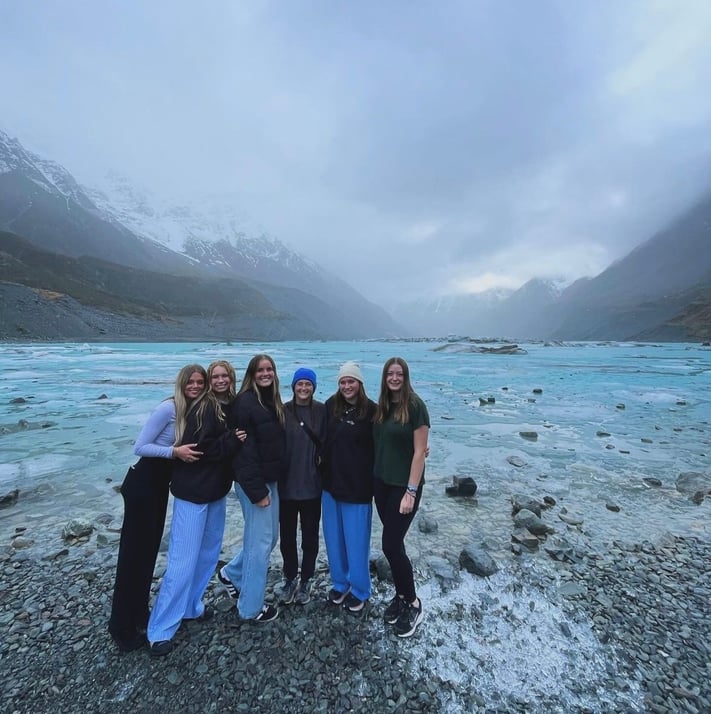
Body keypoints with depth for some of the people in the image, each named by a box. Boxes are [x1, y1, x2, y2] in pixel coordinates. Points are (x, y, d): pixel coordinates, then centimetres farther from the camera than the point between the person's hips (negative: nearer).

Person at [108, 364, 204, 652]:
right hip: (143, 484, -8)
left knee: (150, 549, 19)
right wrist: (174, 451, -29)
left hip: (160, 485, 8)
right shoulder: (169, 408, -20)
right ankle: (123, 627, 22)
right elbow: (139, 447, -19)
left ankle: (138, 615, 37)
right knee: (134, 553, 4)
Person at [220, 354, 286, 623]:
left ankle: (231, 574, 41)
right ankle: (250, 608, 23)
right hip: (254, 482, -9)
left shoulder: (273, 402, 10)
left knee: (269, 536, 19)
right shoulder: (245, 402, -17)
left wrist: (269, 483, 13)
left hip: (270, 478, 9)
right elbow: (244, 449, -20)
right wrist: (256, 489, -20)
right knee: (260, 541, 3)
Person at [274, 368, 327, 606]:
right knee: (287, 536, 14)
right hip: (286, 485, 1)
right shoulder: (283, 411, -4)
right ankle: (290, 579, 36)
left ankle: (305, 581, 34)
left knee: (310, 536, 14)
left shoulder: (322, 412, -5)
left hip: (312, 485, 0)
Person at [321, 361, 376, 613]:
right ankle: (339, 583, 39)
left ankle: (359, 590, 32)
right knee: (334, 538, 17)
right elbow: (323, 437, 9)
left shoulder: (371, 410, -12)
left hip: (357, 485, -4)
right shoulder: (331, 405, -2)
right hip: (331, 481, 4)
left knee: (356, 540, 10)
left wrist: (374, 480, -10)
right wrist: (322, 463, 4)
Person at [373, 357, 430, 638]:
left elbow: (419, 452, -15)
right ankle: (400, 595, 36)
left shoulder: (415, 406, -15)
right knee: (394, 542, 16)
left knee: (390, 545, -1)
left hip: (404, 485, -6)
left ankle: (413, 604, 22)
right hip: (382, 483, 6)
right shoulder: (382, 406, 4)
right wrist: (376, 479, 7)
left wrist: (411, 491, -16)